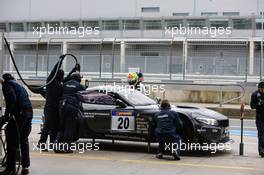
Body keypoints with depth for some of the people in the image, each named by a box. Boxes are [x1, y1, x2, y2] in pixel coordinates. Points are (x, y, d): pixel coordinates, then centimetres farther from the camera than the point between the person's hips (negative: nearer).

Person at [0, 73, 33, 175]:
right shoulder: (19, 85, 27)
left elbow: (11, 99, -15)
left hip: (19, 113, -8)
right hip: (29, 113, 8)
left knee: (12, 141, -3)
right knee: (24, 140, 17)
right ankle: (25, 167, 20)